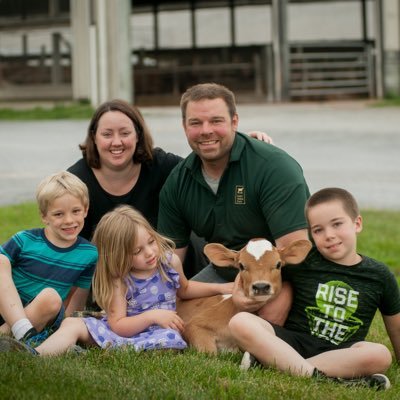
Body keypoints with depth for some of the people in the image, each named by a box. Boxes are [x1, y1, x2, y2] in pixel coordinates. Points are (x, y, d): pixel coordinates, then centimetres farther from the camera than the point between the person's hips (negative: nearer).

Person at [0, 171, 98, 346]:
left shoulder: (89, 254, 2)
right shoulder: (24, 241, -4)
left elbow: (78, 296, 9)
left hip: (42, 318, 0)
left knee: (51, 297, -32)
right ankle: (24, 333, -38)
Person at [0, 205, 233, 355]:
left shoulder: (170, 261, 3)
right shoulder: (119, 280, -4)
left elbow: (183, 289, 27)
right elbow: (118, 325, -11)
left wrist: (218, 288, 16)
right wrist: (151, 316, -23)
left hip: (158, 332, 0)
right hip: (126, 331, 0)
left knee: (170, 340, -38)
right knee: (72, 324, -18)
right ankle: (36, 355, -44)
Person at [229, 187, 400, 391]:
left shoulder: (379, 275, 7)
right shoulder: (302, 260, 4)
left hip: (341, 352, 0)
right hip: (292, 342, 0)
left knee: (380, 355, -34)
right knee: (240, 322, -25)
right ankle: (311, 373, -36)